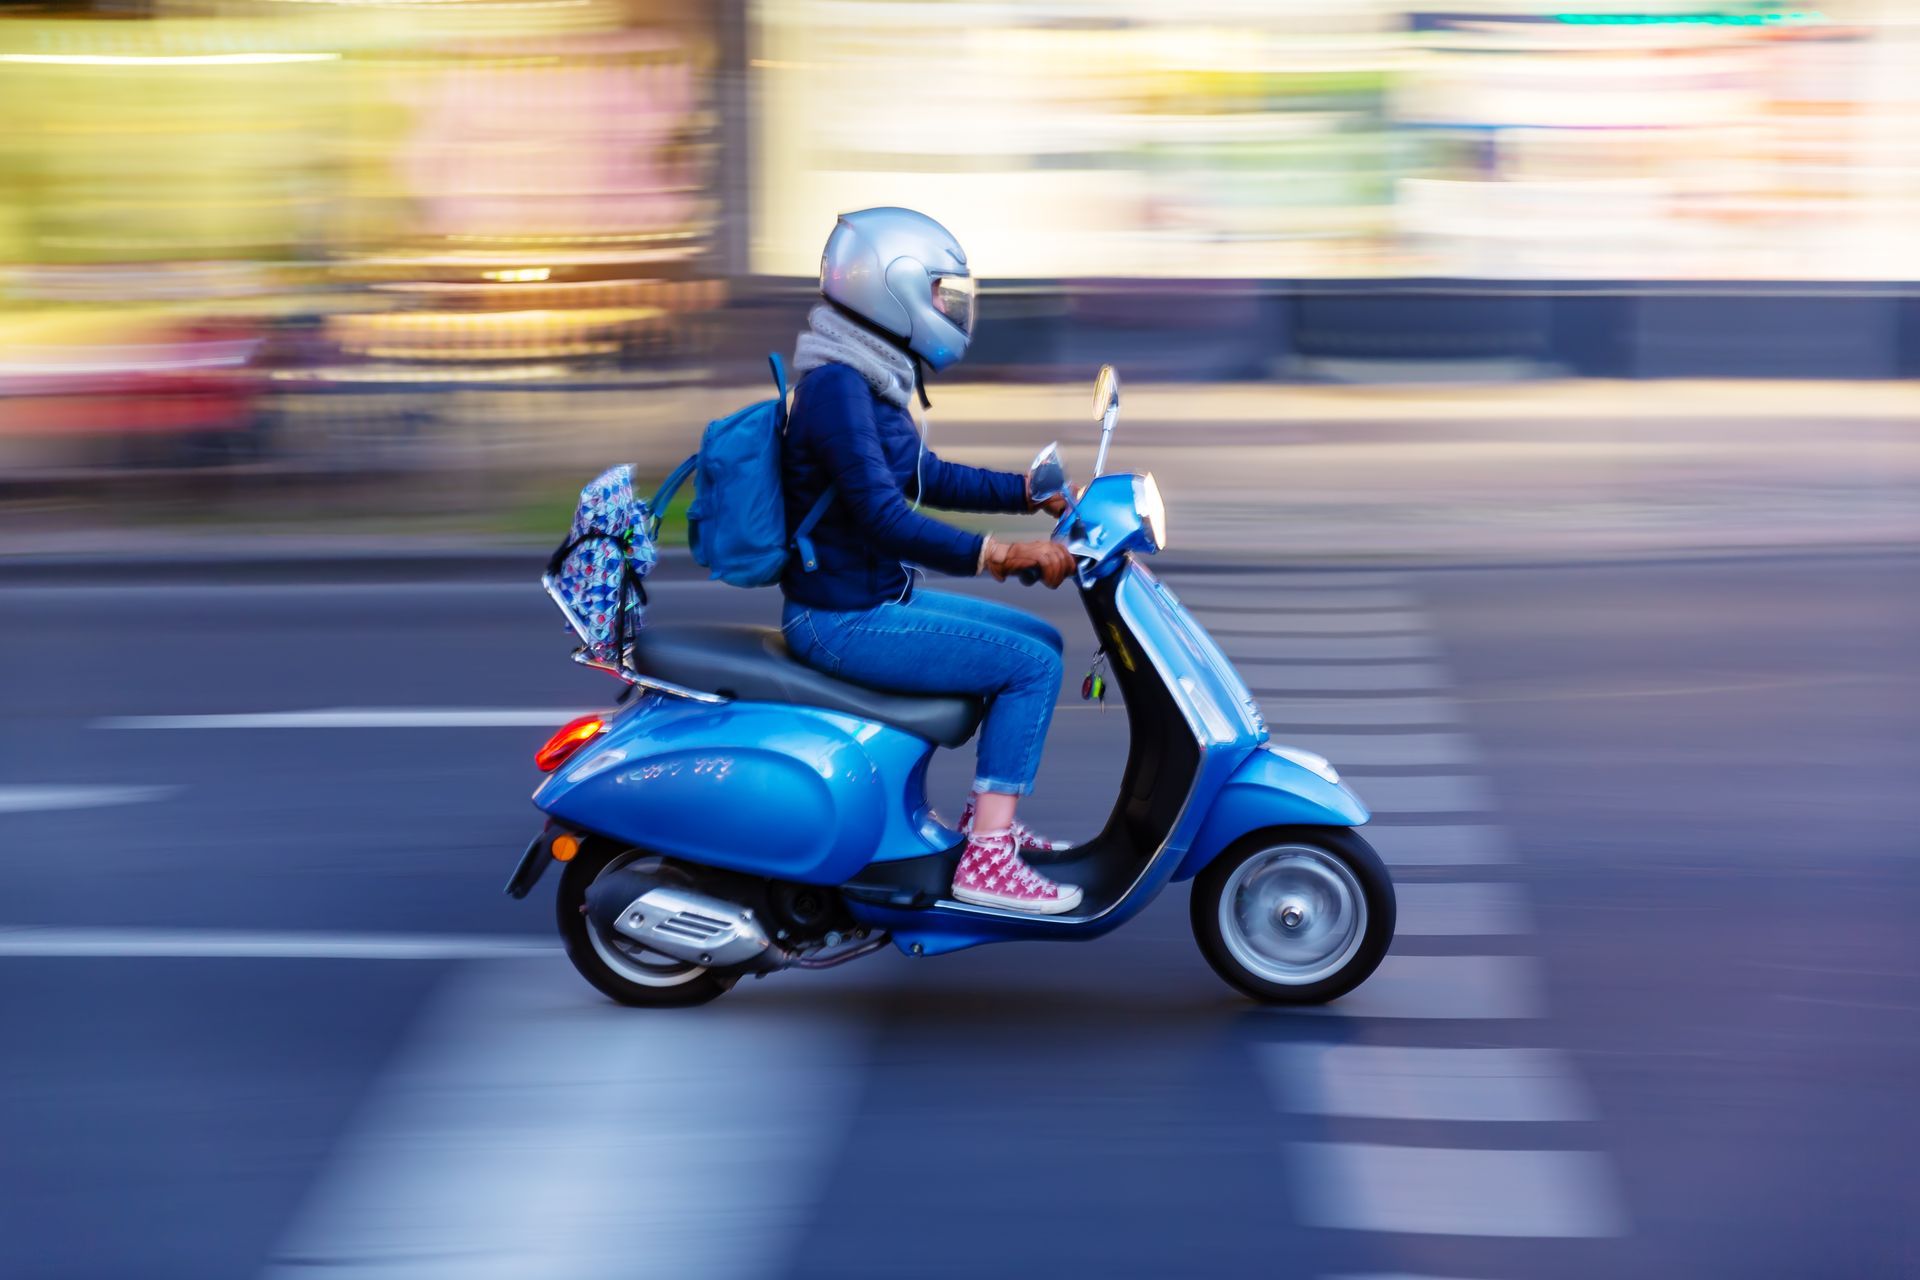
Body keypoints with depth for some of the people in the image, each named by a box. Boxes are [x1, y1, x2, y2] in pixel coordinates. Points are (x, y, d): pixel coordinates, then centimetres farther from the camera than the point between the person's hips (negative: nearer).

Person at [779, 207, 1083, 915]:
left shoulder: (871, 378, 10)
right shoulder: (836, 385, -22)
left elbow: (927, 478, 21)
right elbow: (883, 516, -30)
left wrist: (1034, 491, 13)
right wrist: (999, 554, -33)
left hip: (878, 597, 10)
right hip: (842, 617, -10)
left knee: (1041, 640, 15)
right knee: (1030, 665, -13)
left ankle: (989, 814, 18)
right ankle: (985, 858, -13)